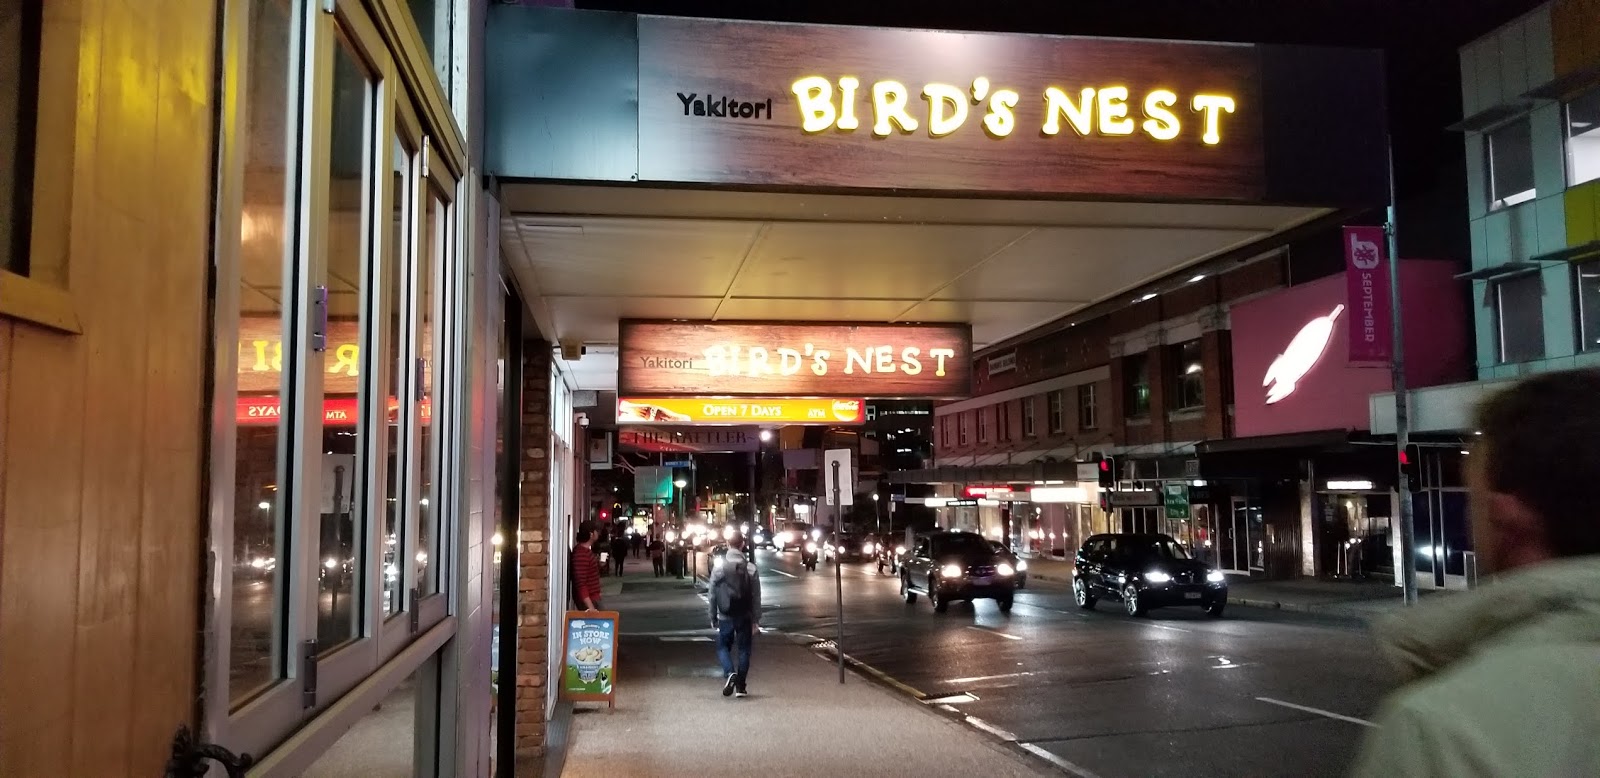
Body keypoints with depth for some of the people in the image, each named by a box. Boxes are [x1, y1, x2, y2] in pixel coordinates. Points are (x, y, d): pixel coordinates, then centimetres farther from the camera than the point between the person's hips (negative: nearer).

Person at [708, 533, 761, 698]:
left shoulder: (718, 569, -6)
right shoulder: (751, 569, -6)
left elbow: (712, 596, -2)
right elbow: (756, 597, -5)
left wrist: (713, 618, 8)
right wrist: (756, 619, 2)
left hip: (725, 617, 0)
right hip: (745, 617, 0)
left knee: (723, 647, 14)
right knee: (744, 650, 11)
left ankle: (730, 673, -12)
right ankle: (741, 686, 10)